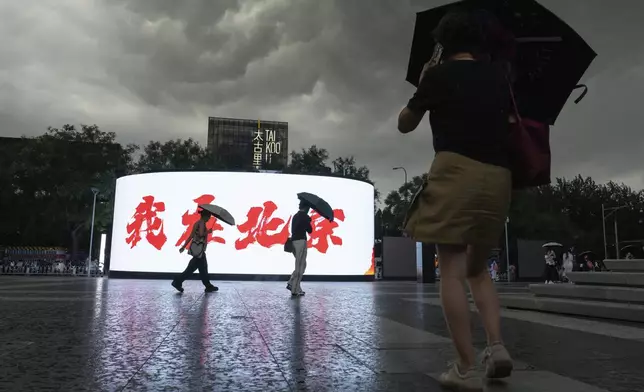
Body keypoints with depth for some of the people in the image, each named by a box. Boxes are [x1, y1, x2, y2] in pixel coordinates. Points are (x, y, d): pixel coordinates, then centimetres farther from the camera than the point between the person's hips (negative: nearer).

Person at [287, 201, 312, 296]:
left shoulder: (295, 216, 17)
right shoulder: (305, 216, -8)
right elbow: (310, 230, -2)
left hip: (294, 241, 8)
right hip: (301, 241, -8)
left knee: (301, 265, 18)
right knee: (300, 266, -3)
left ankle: (291, 284, 8)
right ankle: (295, 290, -2)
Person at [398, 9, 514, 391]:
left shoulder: (439, 74, 5)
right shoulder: (499, 75, 18)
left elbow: (405, 124, 16)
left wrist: (423, 85, 25)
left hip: (457, 171, -5)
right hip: (498, 177, 6)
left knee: (452, 268, -4)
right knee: (477, 266, 17)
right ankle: (498, 346, 4)